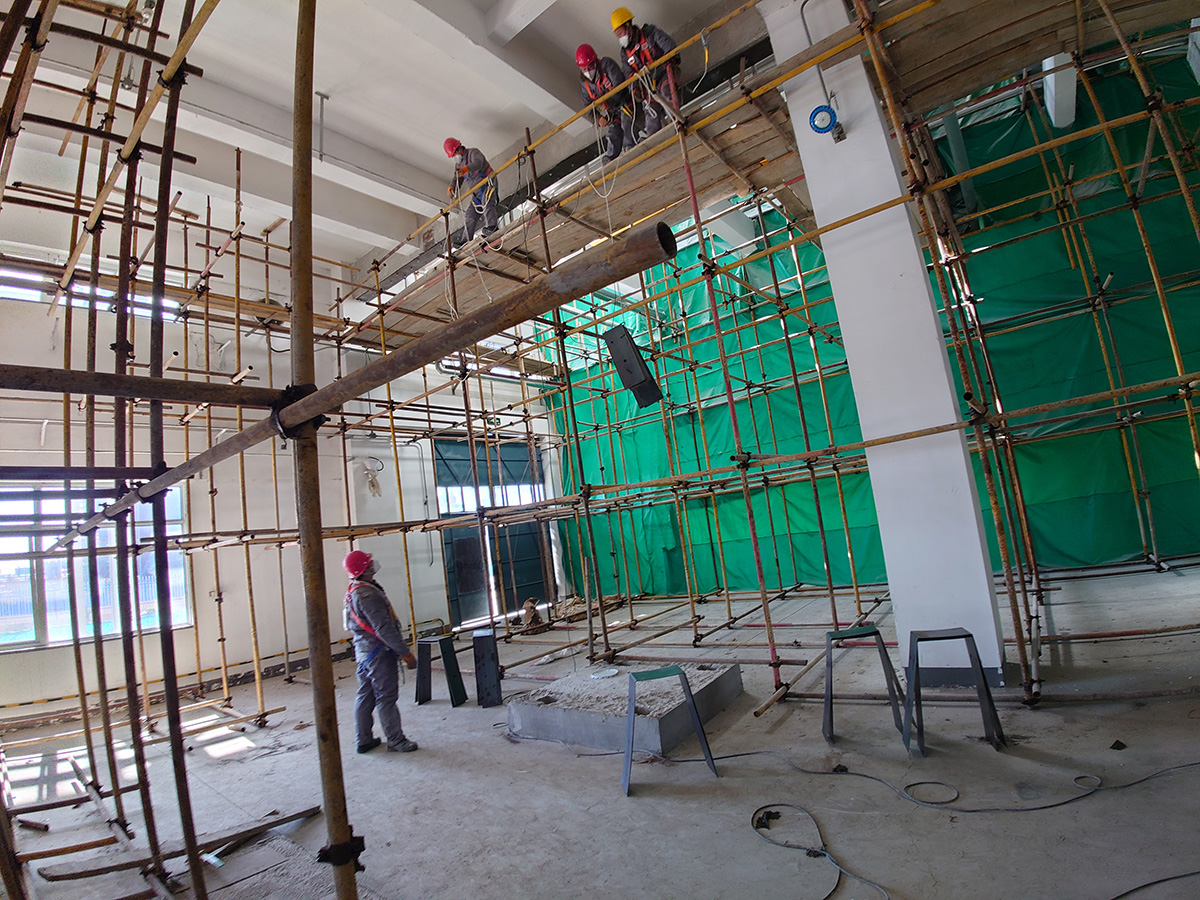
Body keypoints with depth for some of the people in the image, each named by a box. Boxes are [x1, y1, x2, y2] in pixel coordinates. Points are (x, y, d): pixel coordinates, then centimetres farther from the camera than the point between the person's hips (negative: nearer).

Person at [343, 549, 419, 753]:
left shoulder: (353, 592, 11)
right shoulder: (367, 594, -23)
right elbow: (383, 628, -26)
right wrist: (406, 653, -21)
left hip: (363, 651, 10)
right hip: (378, 652, -10)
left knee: (365, 696, 16)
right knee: (386, 698, 0)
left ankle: (364, 740, 26)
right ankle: (396, 740, 10)